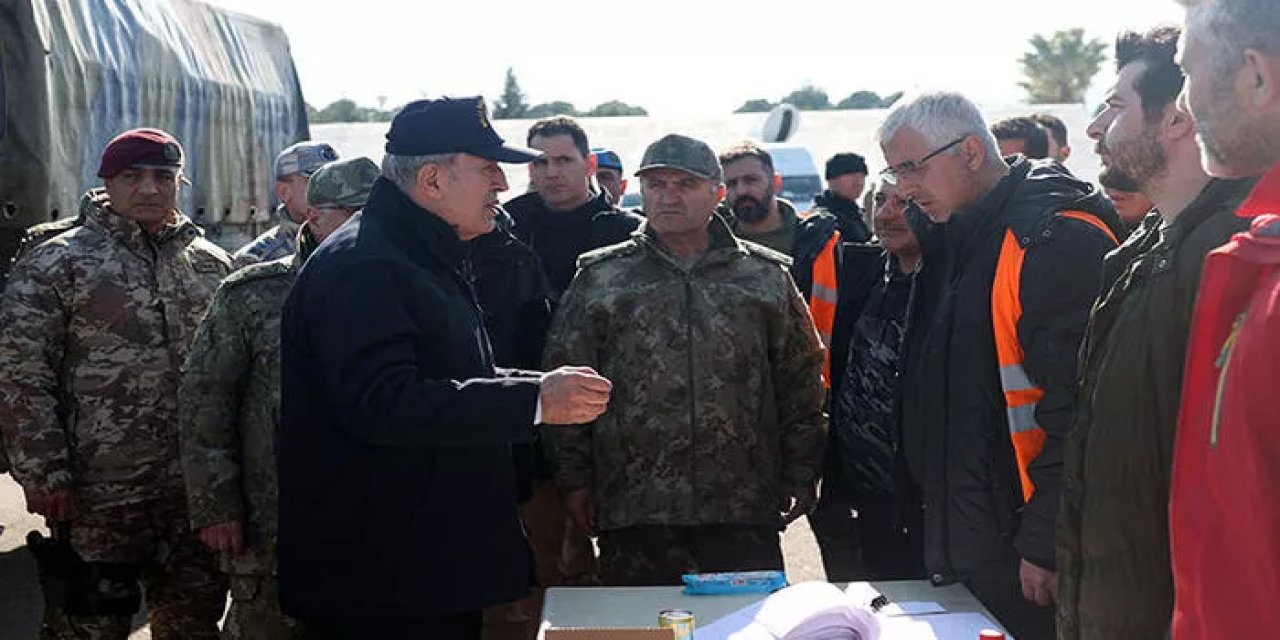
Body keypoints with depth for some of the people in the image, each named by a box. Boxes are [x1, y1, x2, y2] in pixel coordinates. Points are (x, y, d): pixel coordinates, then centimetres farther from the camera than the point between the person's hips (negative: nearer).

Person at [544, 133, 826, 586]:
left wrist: (801, 476, 7)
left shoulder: (767, 277, 8)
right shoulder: (601, 280, 6)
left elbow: (800, 381, 11)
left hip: (744, 510, 0)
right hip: (633, 509, 0)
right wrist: (576, 480, 3)